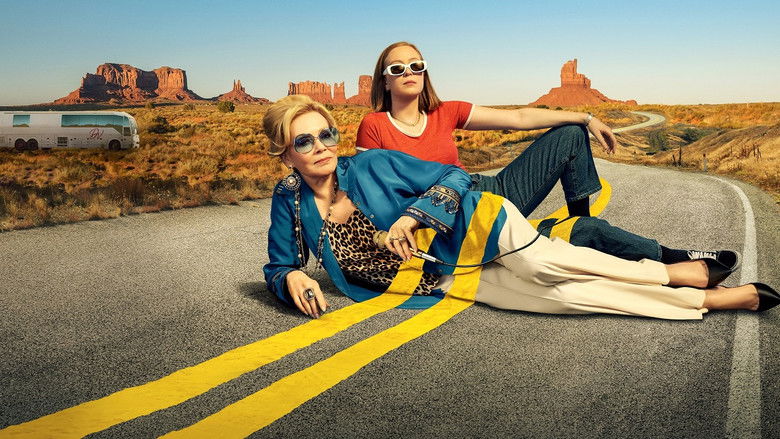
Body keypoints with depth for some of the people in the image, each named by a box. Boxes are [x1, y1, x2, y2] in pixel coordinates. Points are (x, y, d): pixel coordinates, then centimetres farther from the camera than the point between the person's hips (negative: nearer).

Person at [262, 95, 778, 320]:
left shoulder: (372, 165, -9)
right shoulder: (289, 201, -2)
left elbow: (453, 176, -5)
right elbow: (279, 265, 9)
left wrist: (412, 215, -22)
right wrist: (294, 278, -15)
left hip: (467, 226, -1)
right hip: (447, 276, 2)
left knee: (541, 264, -31)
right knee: (564, 296, -13)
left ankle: (684, 272, -13)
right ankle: (711, 300, -6)